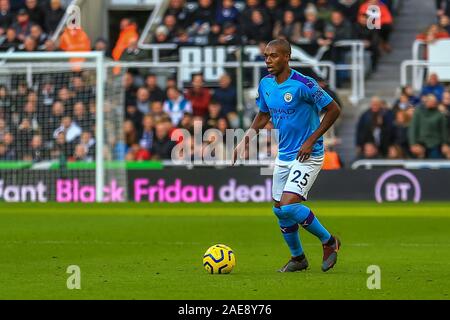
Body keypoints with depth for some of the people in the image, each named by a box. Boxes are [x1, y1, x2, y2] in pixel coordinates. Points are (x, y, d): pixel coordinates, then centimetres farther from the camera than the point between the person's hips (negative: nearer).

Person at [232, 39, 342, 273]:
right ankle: (298, 258, 30)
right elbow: (263, 115, 19)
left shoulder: (303, 84, -19)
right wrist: (248, 138, 3)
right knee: (280, 210, 10)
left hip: (307, 156, -7)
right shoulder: (266, 84, 3)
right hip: (283, 156, 8)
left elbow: (334, 110, -14)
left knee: (288, 205, -20)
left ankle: (329, 242, 0)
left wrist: (311, 140, -17)